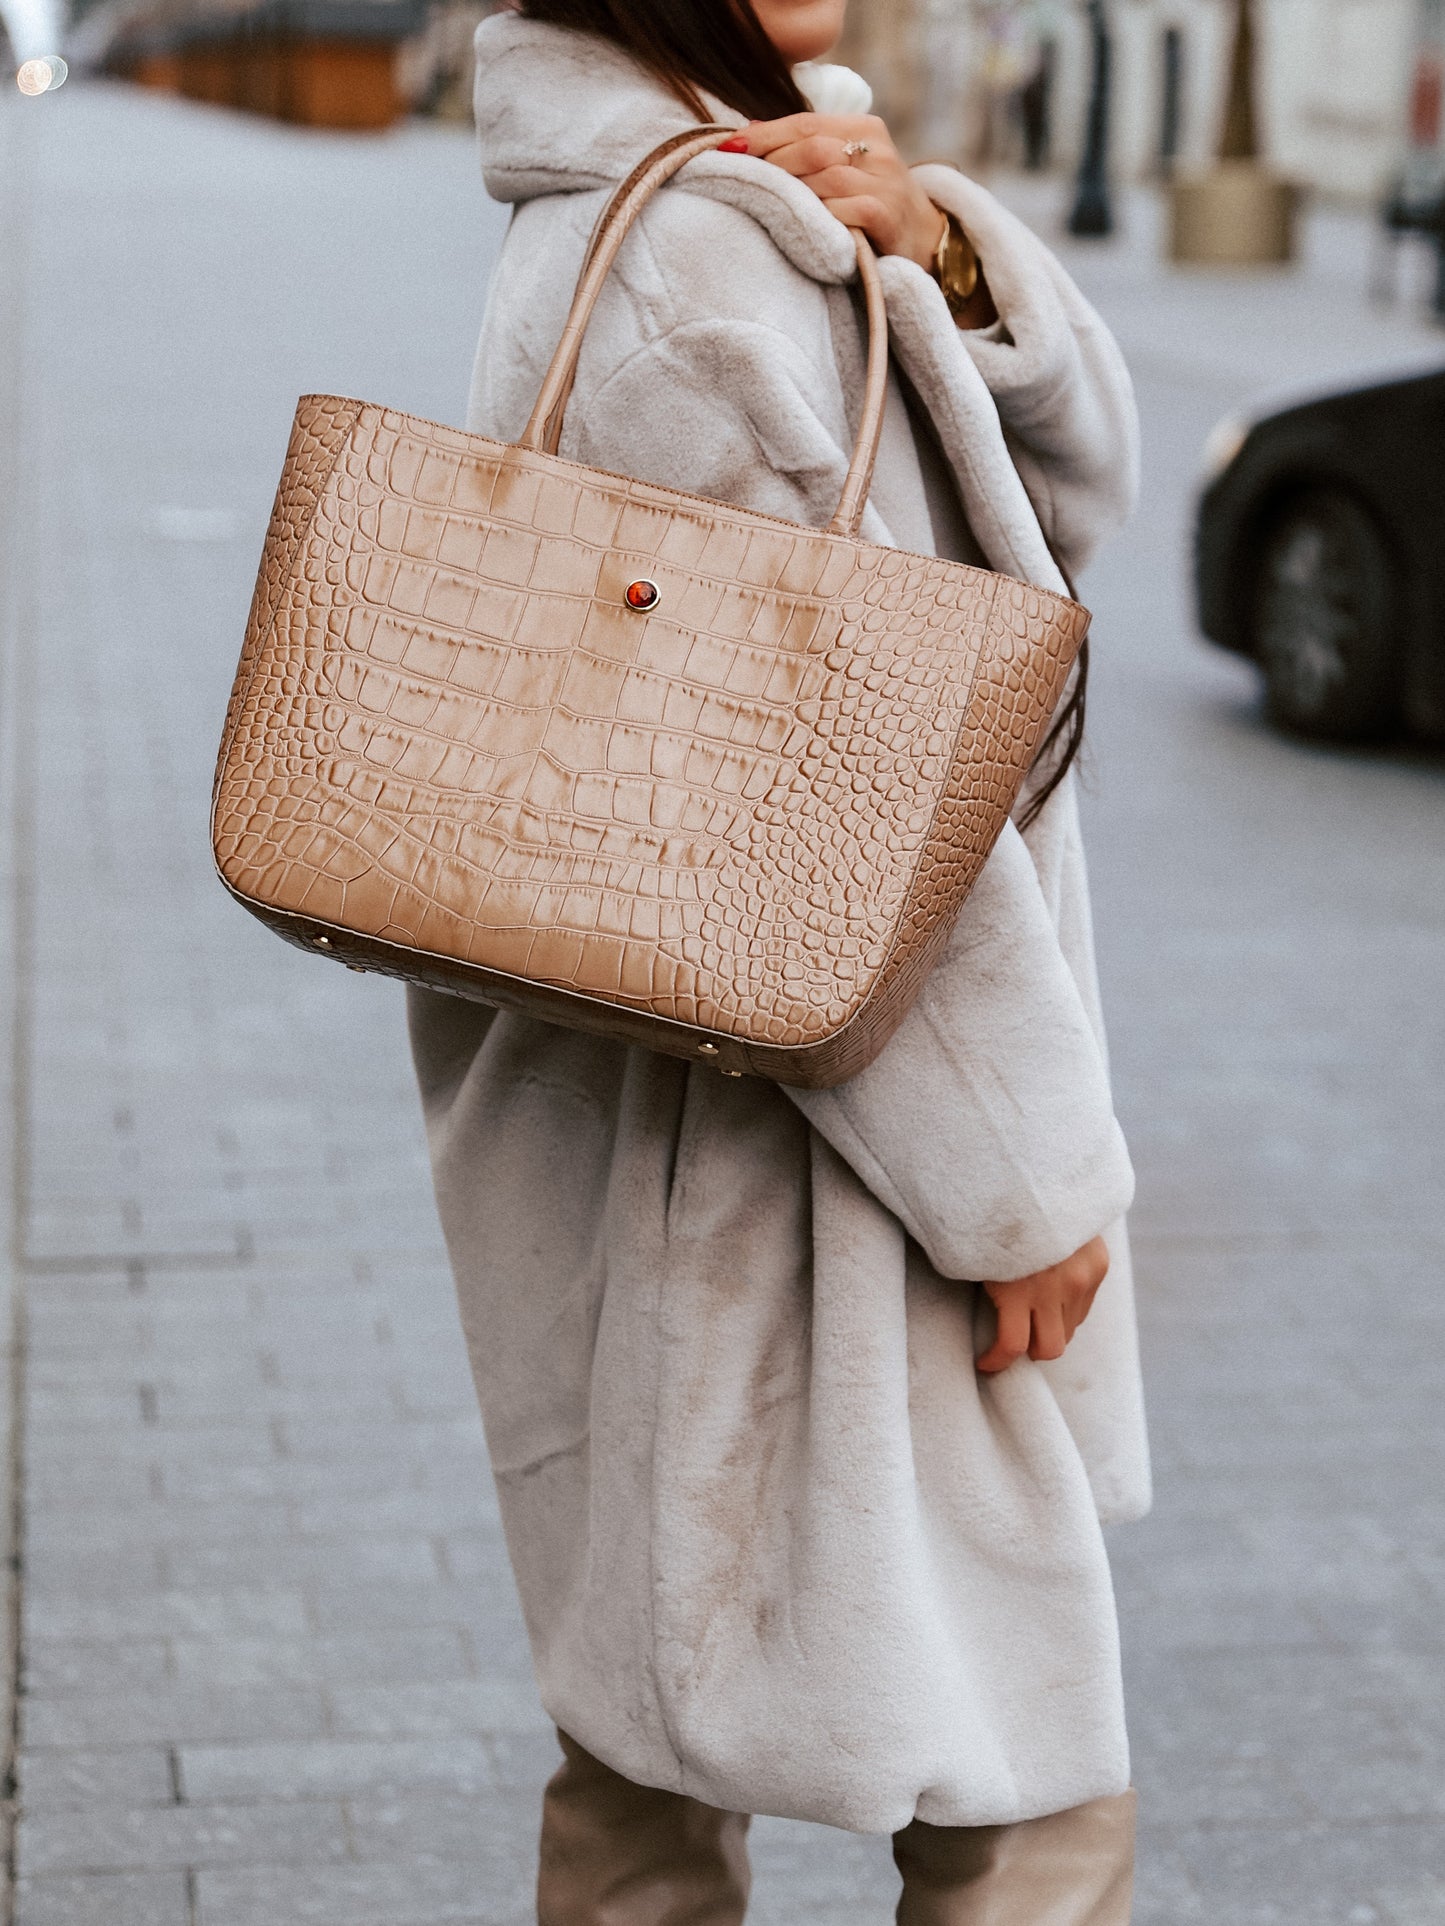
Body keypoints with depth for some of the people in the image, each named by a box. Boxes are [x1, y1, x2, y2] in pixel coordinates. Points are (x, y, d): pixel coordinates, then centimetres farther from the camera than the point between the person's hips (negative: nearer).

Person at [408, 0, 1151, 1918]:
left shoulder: (772, 197, 12)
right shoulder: (686, 264, -20)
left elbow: (1073, 478, 8)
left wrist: (934, 245, -11)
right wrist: (1032, 1167, -16)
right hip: (767, 1149, -10)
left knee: (656, 1733, 20)